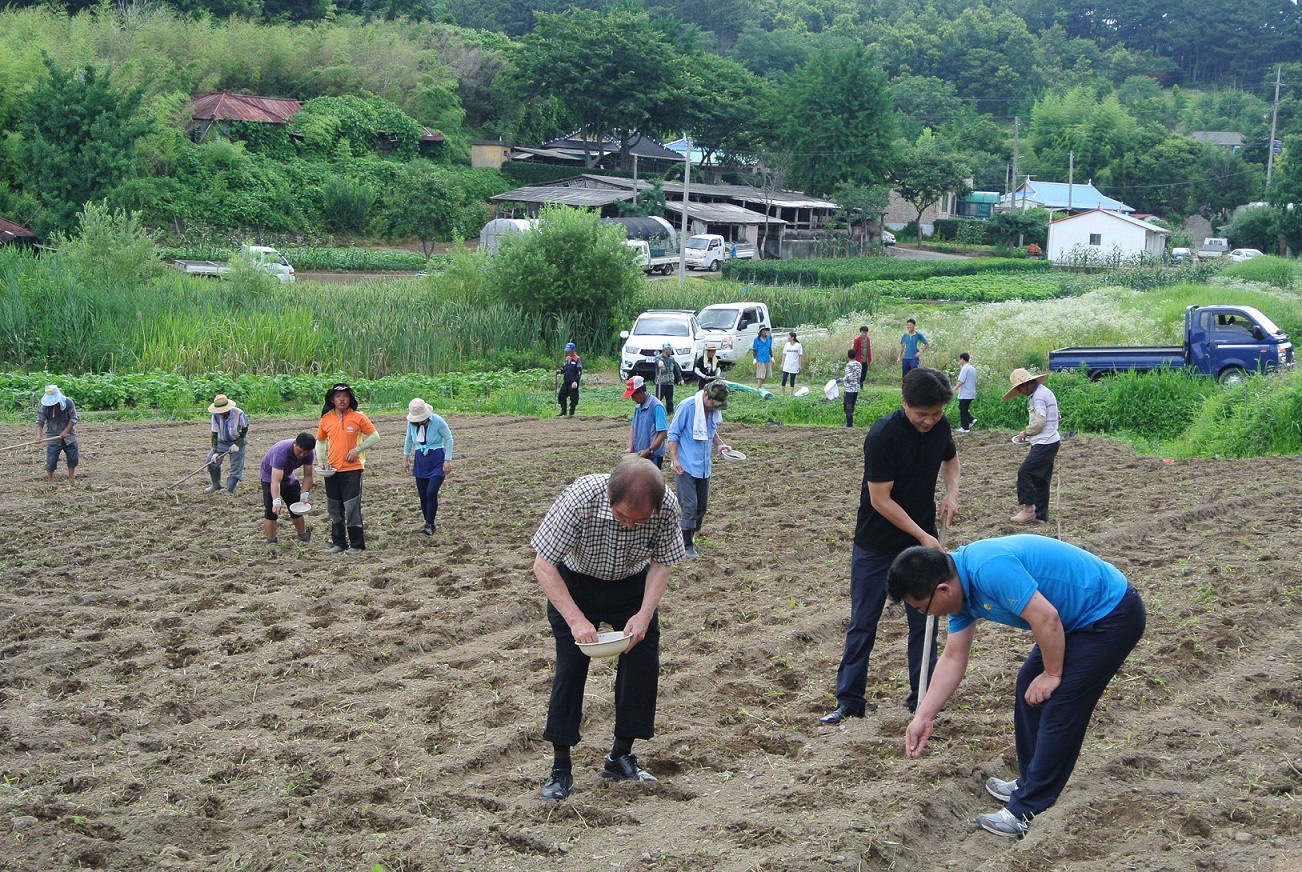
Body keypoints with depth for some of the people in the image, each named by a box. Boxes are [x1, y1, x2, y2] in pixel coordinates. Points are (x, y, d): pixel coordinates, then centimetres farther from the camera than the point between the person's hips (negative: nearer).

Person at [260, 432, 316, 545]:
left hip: (288, 476, 6)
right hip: (269, 476, -6)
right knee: (271, 511, -14)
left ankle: (304, 539, 26)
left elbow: (308, 476, -15)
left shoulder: (309, 453, -23)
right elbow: (276, 481, -47)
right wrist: (276, 502, -57)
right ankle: (271, 543, -8)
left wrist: (304, 495, -27)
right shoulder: (281, 451, -42)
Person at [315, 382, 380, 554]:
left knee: (352, 507, -7)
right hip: (332, 469, 4)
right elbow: (320, 441, 18)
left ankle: (356, 544, 1)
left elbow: (374, 437, -1)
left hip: (352, 468, -4)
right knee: (334, 508, 10)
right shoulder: (326, 419, 6)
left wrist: (357, 449, -11)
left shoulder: (358, 417, -5)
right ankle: (338, 543, 21)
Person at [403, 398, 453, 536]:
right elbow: (409, 439, 15)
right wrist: (405, 458, 15)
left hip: (437, 460, -5)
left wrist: (448, 460, -8)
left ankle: (429, 524, -8)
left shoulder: (438, 421, -15)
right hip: (420, 460, 5)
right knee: (422, 495, 4)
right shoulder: (411, 423, -3)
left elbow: (449, 439, -5)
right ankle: (429, 525, 16)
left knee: (431, 492, -16)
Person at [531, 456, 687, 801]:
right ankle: (560, 767, 2)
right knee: (570, 667, -9)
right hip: (575, 582, -2)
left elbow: (661, 562, -11)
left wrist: (644, 613, -26)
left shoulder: (667, 506, -28)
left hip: (632, 584, 3)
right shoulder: (579, 498, -36)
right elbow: (543, 565, -28)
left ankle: (621, 757, 13)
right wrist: (576, 619, -36)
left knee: (643, 664, -4)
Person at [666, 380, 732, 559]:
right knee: (689, 504, -10)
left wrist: (721, 444, 5)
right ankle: (687, 545, -3)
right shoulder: (687, 407, -15)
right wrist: (674, 459, -16)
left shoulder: (714, 411, 5)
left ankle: (690, 536, 23)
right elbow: (673, 434, -11)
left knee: (702, 504, 10)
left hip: (703, 466, 7)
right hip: (686, 466, -7)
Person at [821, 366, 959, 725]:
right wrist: (922, 536, -20)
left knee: (924, 620, 7)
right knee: (862, 622, 3)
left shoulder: (939, 426, -5)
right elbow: (881, 500, -22)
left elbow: (949, 458, 18)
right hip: (875, 544, -5)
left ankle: (922, 698, 17)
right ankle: (849, 700, 12)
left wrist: (952, 491, -1)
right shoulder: (882, 435, -24)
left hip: (922, 540, 5)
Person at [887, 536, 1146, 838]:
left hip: (1113, 615, -10)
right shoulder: (961, 585, 3)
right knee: (1029, 686, 17)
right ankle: (1030, 783, 31)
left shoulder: (989, 568, -29)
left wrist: (1052, 674, -12)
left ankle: (1029, 811, -2)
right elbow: (953, 658, 11)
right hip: (1079, 619, 10)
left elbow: (1046, 617, -28)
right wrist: (923, 717, 12)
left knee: (1059, 708, -9)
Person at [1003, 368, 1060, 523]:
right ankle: (1040, 515, 12)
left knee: (1025, 472, -10)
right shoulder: (1045, 392, 18)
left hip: (1044, 444, -10)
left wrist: (1026, 432, -5)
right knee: (1041, 479, 11)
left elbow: (1039, 421, -20)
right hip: (1050, 442, 10)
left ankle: (1028, 509, -8)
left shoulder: (1039, 396, -14)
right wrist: (1029, 433, 17)